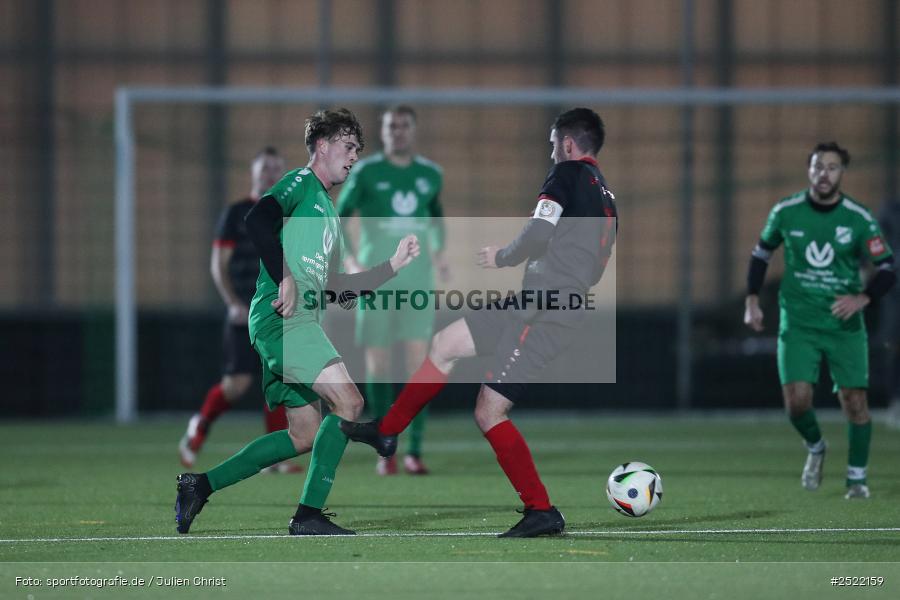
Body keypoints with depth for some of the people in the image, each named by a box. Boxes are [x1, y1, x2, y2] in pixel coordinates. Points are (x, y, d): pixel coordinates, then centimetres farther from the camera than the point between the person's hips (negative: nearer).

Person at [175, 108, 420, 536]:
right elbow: (257, 219, -18)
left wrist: (394, 265, 22)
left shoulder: (328, 213, 28)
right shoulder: (301, 182, 0)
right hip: (281, 315, -10)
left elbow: (334, 288, 27)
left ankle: (200, 485, 14)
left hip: (300, 322, 10)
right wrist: (285, 278, -23)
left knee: (305, 435, 10)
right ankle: (309, 515, -18)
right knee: (348, 401, -18)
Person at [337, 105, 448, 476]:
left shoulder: (430, 175, 8)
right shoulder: (366, 172, -1)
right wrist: (349, 261, -14)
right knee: (378, 365, 1)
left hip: (417, 282, 2)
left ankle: (415, 451, -6)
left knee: (418, 364, -9)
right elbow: (337, 220, 1)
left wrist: (439, 251, 11)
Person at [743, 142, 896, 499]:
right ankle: (815, 448, 19)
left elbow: (887, 268, -6)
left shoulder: (859, 219, -7)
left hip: (844, 325, 0)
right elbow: (762, 252, 14)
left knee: (854, 400, -4)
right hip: (797, 323, 0)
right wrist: (752, 301, 7)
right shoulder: (786, 212, -2)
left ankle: (857, 477, 14)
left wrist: (862, 298, -23)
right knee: (797, 399, -13)